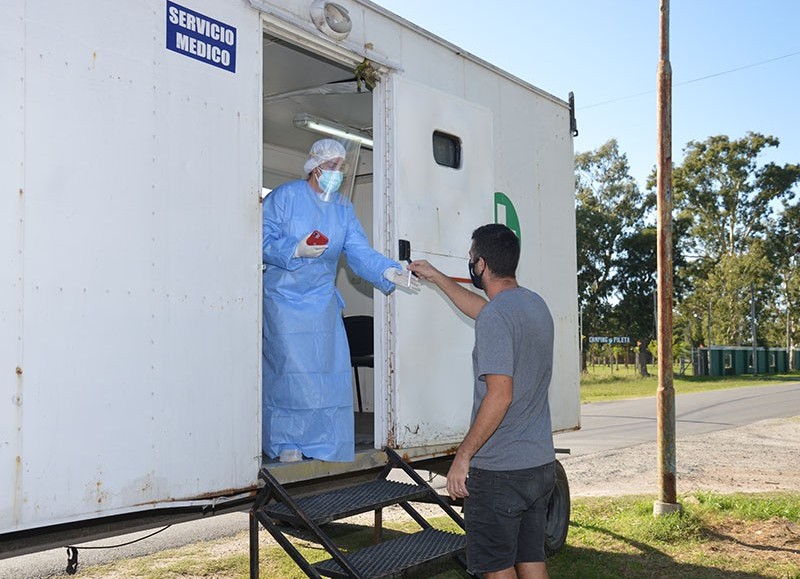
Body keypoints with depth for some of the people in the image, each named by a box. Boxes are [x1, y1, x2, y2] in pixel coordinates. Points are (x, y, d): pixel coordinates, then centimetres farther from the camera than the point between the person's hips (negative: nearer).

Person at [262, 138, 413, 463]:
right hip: (283, 299, -4)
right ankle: (286, 444, 8)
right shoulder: (285, 196, -6)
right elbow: (263, 242, -11)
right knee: (290, 369, -6)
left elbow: (360, 252, -3)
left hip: (322, 300, 5)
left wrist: (389, 272, -19)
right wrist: (297, 250, -25)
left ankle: (323, 445, 10)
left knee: (330, 369, -1)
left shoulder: (343, 207, 8)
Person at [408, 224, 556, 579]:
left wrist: (463, 456, -16)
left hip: (498, 471, -8)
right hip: (541, 465, 8)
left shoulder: (495, 317, -18)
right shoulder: (535, 305, 9)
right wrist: (436, 278, 38)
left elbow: (500, 395, -24)